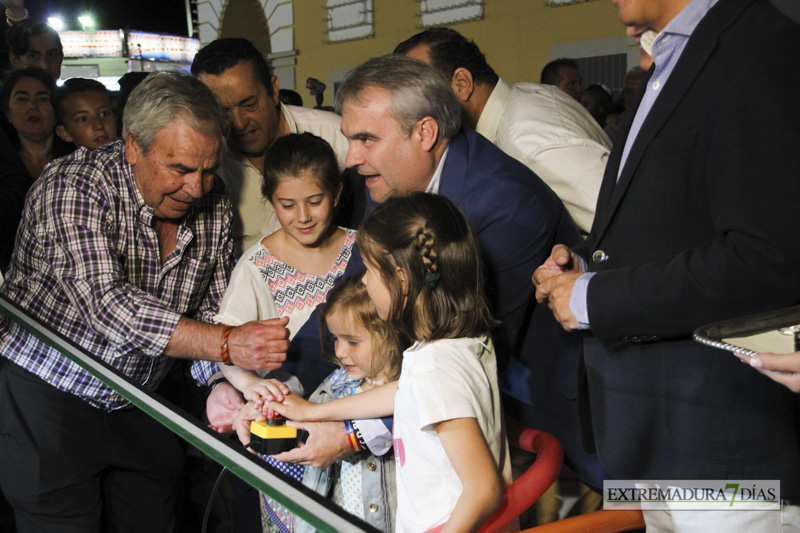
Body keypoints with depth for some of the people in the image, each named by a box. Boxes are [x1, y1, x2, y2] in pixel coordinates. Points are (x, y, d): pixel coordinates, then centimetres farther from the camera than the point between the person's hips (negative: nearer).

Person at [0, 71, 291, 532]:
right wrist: (226, 345, -41)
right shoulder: (74, 187, -23)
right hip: (48, 395, -5)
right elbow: (106, 304, -35)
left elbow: (215, 309, -1)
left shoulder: (213, 206, -5)